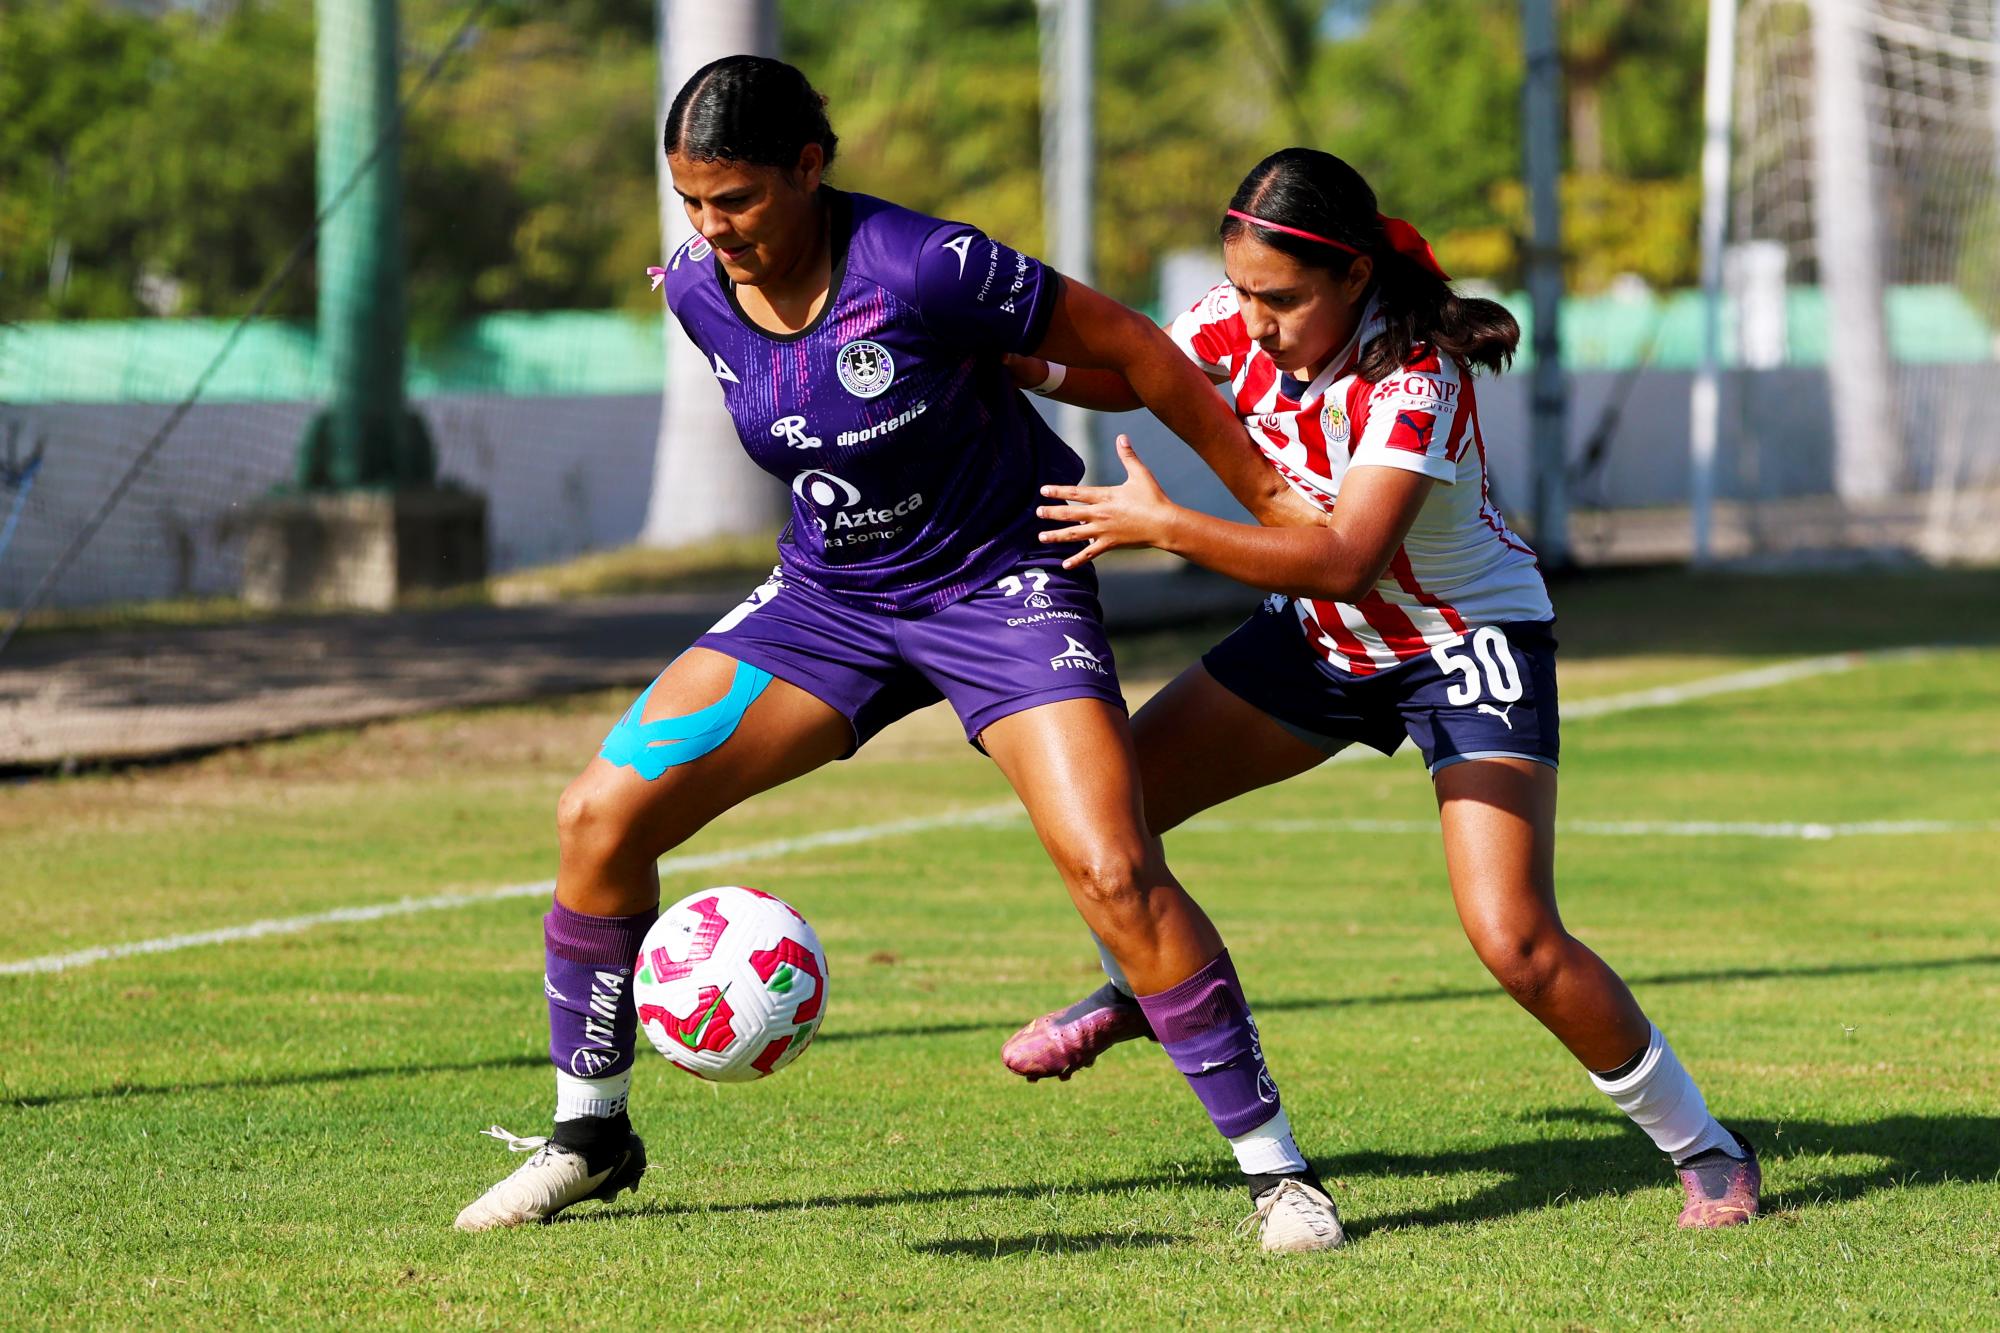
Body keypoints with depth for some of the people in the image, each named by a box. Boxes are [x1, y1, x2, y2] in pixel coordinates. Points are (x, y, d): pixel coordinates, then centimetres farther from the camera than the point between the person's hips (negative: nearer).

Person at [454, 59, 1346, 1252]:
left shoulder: (924, 268, -27)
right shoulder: (698, 292, -9)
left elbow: (1128, 348, -15)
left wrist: (1272, 499, -8)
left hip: (1002, 582, -5)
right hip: (830, 594, 5)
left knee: (1116, 875, -22)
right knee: (602, 815, -6)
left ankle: (1278, 1170, -7)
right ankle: (590, 1136, 12)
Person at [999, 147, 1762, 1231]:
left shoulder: (1414, 376, -34)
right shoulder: (1244, 318, -14)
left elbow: (1344, 560, -43)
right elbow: (1135, 373, 5)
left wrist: (1162, 525, -44)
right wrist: (1033, 366, -16)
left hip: (1467, 644, -7)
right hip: (1322, 641, 7)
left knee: (1514, 942, -20)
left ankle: (1703, 1148, -2)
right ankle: (1137, 990, 35)